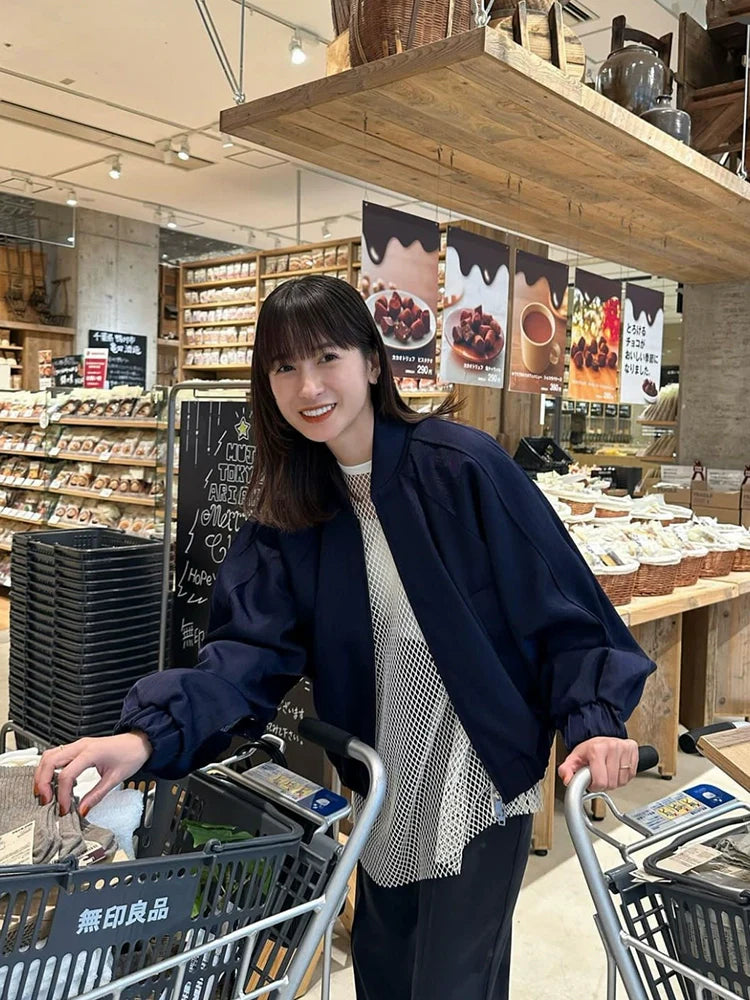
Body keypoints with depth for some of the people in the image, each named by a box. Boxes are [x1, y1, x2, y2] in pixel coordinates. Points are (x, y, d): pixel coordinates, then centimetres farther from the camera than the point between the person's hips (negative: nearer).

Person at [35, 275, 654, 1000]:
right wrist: (147, 736, -25)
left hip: (480, 775, -4)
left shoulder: (460, 465, -18)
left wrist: (595, 719, -24)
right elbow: (251, 647, -11)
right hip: (385, 779, 5)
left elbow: (559, 601, -13)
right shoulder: (287, 509, -3)